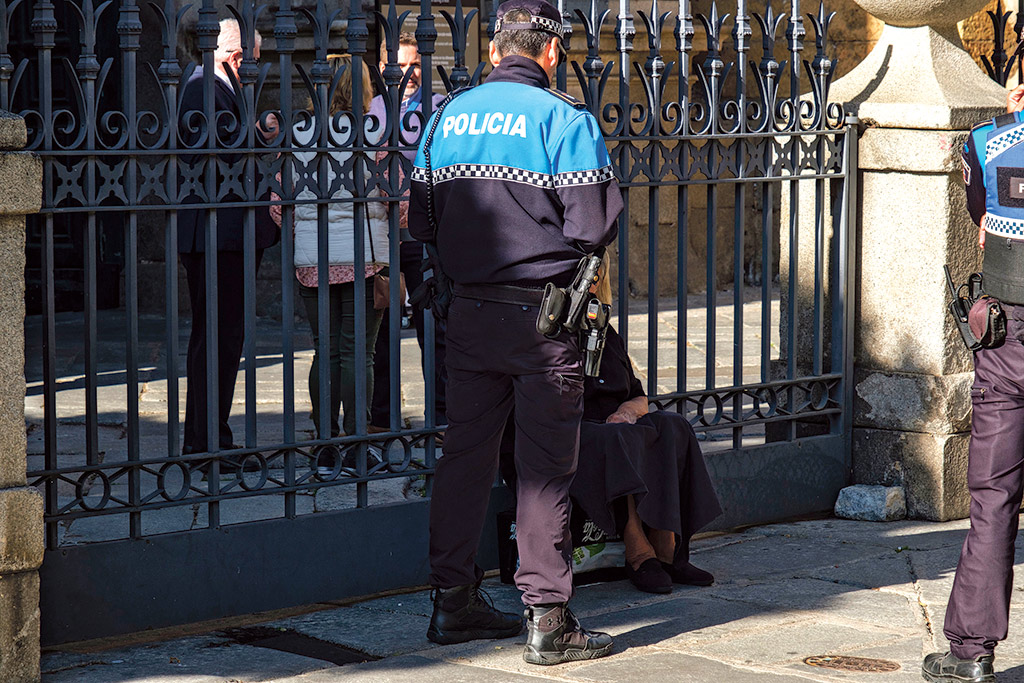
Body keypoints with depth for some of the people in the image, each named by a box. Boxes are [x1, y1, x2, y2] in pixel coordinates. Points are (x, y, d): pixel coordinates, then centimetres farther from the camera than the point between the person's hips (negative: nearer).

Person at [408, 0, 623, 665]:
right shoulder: (564, 119, -10)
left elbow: (421, 221, 10)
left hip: (469, 311, 5)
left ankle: (455, 602, 20)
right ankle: (548, 619, 1)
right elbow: (595, 227, -15)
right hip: (543, 314, -5)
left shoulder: (450, 117, 6)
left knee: (465, 455, 13)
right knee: (546, 467, -1)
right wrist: (547, 232, 7)